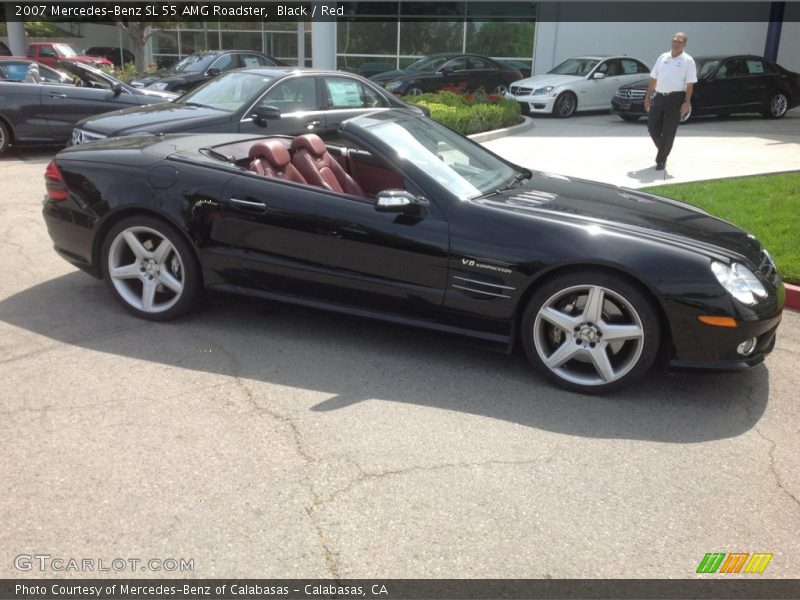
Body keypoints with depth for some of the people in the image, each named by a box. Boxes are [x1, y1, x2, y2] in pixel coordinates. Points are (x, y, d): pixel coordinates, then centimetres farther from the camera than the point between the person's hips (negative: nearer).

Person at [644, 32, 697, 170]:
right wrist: (648, 96, 10)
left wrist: (686, 102, -15)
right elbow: (653, 78, 15)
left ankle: (661, 160, 9)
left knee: (668, 132, -1)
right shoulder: (663, 57, 12)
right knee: (652, 128, 4)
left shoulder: (688, 61, -1)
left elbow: (690, 84, -7)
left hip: (675, 98, -4)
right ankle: (663, 152, 28)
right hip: (659, 97, 4)